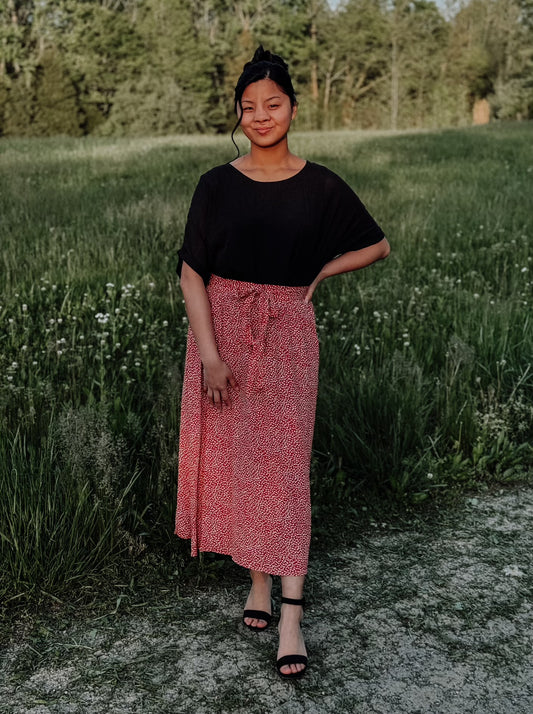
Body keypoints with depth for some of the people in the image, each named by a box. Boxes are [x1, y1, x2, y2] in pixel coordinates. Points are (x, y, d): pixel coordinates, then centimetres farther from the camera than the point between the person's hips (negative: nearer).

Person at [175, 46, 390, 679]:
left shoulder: (320, 187, 1)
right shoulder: (217, 185, 1)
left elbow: (377, 246, 14)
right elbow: (192, 272, -3)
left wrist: (317, 274, 4)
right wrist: (209, 353, -12)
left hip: (286, 334, -1)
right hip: (222, 328, 2)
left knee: (283, 466, -5)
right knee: (233, 458, 6)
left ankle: (290, 616, -2)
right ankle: (258, 582, 24)